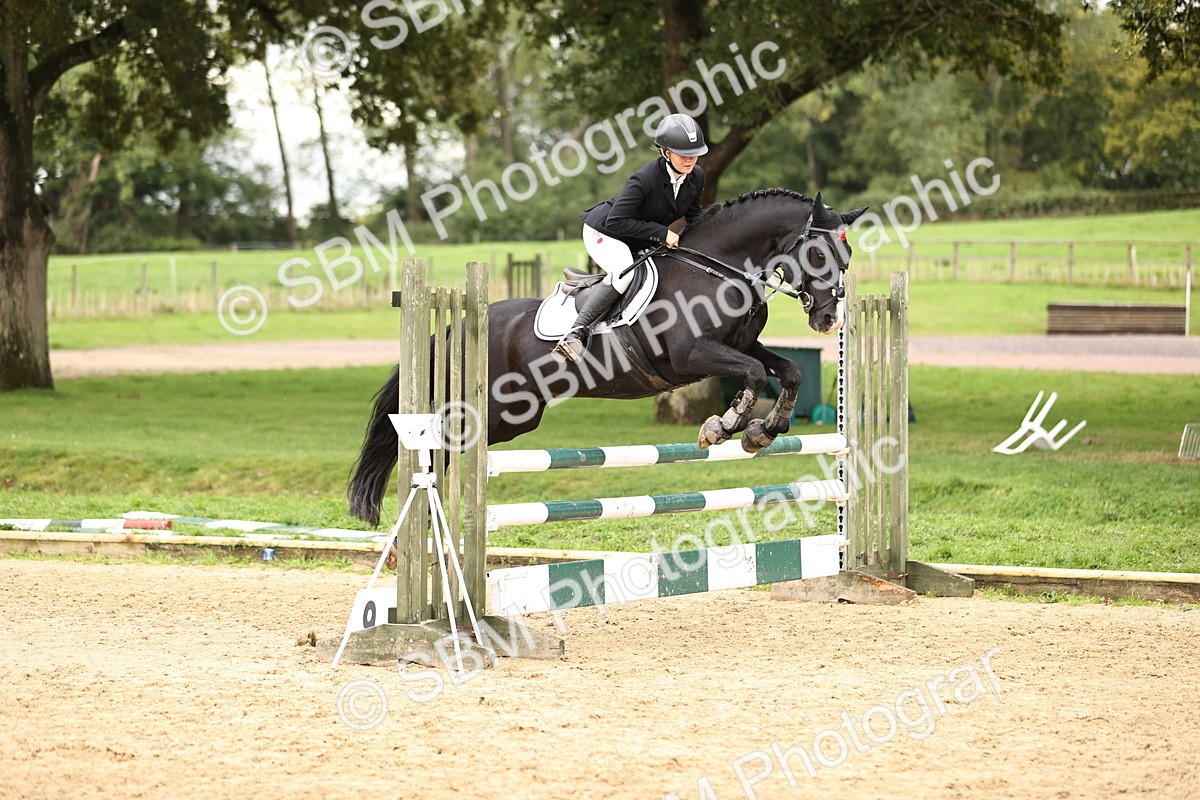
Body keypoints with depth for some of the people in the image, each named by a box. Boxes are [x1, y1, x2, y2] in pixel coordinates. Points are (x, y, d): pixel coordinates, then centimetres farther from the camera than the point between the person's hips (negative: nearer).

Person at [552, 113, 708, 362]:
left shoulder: (696, 177, -10)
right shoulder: (645, 179, -32)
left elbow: (693, 216, 10)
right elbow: (615, 221, -32)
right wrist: (661, 233, -31)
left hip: (640, 244, 8)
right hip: (603, 231, -8)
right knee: (623, 272, -35)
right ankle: (576, 332, -36)